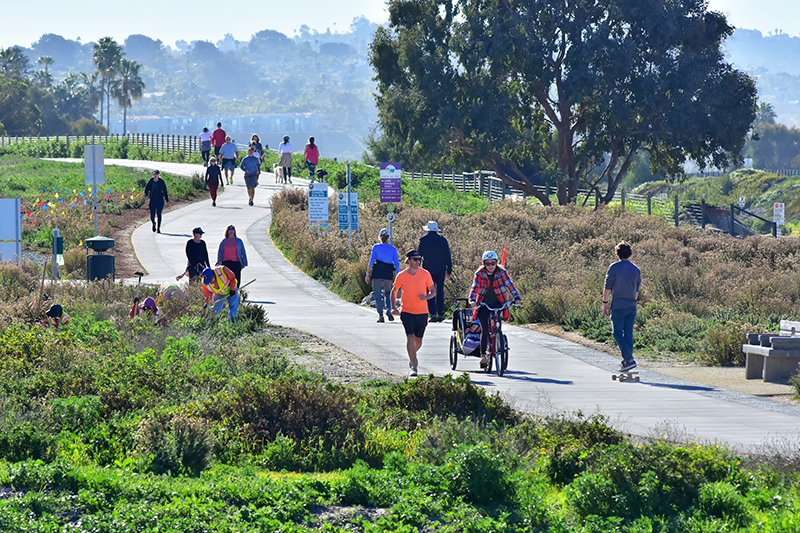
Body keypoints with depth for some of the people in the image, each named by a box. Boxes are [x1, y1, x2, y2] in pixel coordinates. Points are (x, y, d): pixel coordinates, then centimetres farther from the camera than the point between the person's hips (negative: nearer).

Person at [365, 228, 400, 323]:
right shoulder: (393, 249, 4)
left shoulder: (376, 247, 0)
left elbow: (371, 261, -4)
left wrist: (368, 274, -1)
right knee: (387, 293, 19)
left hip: (377, 272, -2)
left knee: (378, 294, 4)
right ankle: (389, 309, -4)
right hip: (388, 272, 2)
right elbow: (397, 263, 2)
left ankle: (380, 315, -3)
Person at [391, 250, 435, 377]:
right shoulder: (401, 276, -2)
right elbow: (394, 291, 12)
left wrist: (426, 297, -15)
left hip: (422, 312, 2)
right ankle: (413, 367, -12)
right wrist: (394, 307, 0)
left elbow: (433, 292, 8)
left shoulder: (425, 274, 0)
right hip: (407, 312, -2)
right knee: (410, 337, -16)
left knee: (418, 340, 12)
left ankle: (412, 356, 44)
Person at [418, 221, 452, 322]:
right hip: (441, 270, 2)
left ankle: (433, 313, -14)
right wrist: (449, 271, 7)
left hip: (428, 269, -2)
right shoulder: (443, 240, 0)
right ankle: (440, 313, 13)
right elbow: (448, 257, 2)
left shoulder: (423, 241, -4)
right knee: (440, 291, 12)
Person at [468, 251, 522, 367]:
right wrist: (472, 300, -36)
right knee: (485, 329, -13)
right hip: (483, 304, 0)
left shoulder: (502, 272, -4)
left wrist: (517, 297, -30)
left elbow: (509, 285, -14)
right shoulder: (479, 274, -5)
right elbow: (475, 288, -16)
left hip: (498, 304, 0)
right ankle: (483, 355, -9)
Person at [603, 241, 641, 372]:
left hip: (618, 306, -5)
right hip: (632, 305, 5)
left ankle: (629, 359, -17)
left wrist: (605, 303, 1)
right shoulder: (636, 269, 10)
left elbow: (607, 287, -6)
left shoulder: (614, 267, -6)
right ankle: (627, 361, 9)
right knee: (628, 333, 9)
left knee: (617, 332, -4)